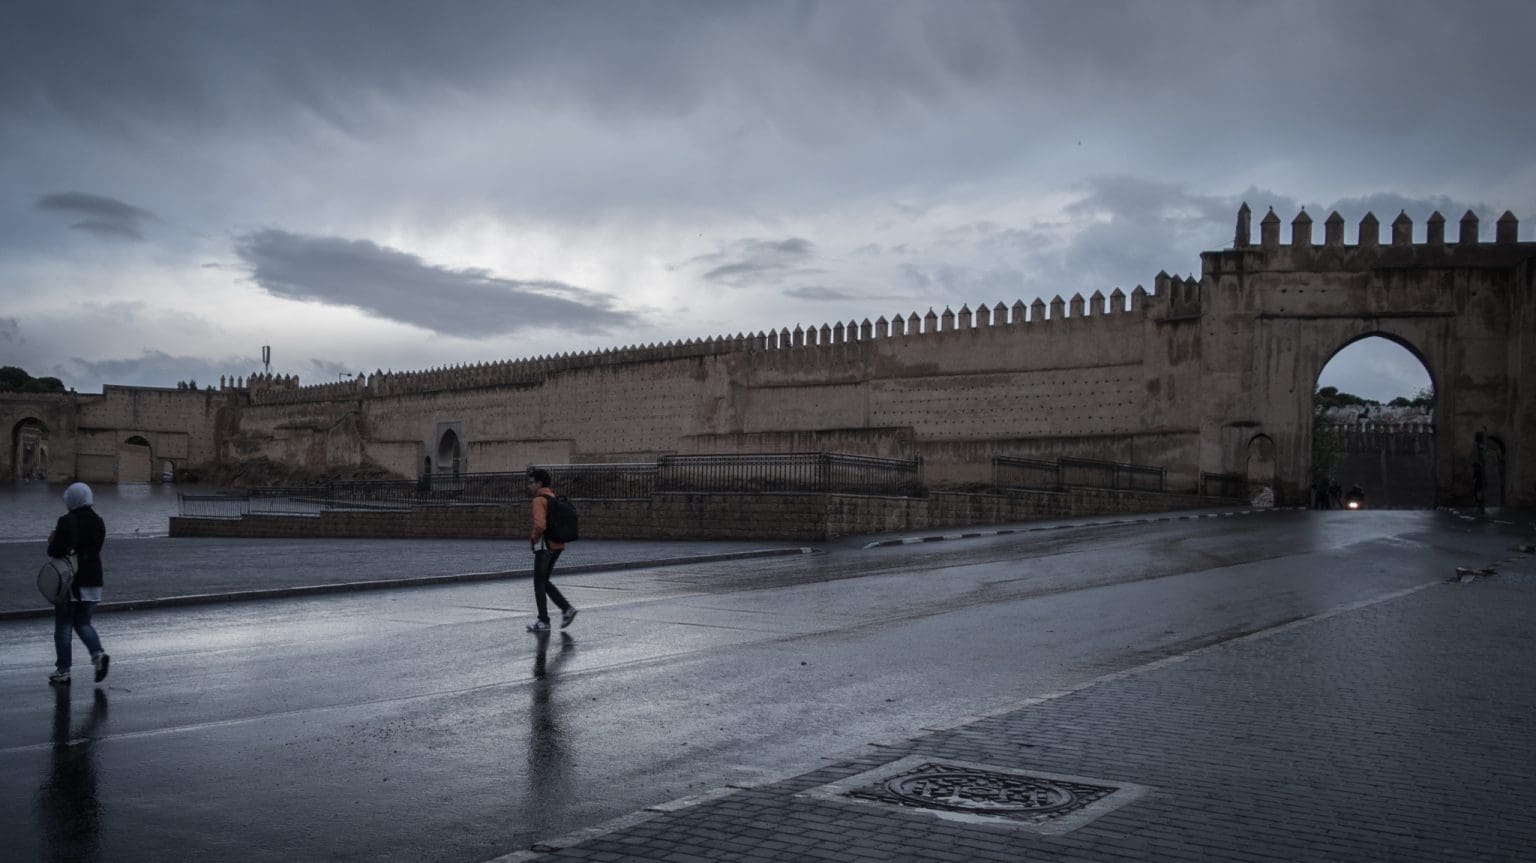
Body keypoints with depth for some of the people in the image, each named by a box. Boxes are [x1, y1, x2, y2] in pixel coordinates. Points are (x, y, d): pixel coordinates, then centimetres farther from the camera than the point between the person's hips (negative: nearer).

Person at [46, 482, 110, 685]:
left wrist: (52, 542, 3)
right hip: (93, 579, 5)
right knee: (83, 623, 16)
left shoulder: (67, 521, -13)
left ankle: (62, 670, 9)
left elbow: (56, 551, -17)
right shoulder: (98, 522, 6)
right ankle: (98, 654, -8)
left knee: (63, 625, 6)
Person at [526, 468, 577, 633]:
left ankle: (543, 621, 5)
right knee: (544, 581, 16)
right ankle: (566, 608, 5)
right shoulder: (554, 498, 15)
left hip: (545, 545, -9)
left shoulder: (539, 499, -14)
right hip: (558, 545, 9)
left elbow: (540, 524, -27)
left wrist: (533, 539, -9)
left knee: (539, 583, 2)